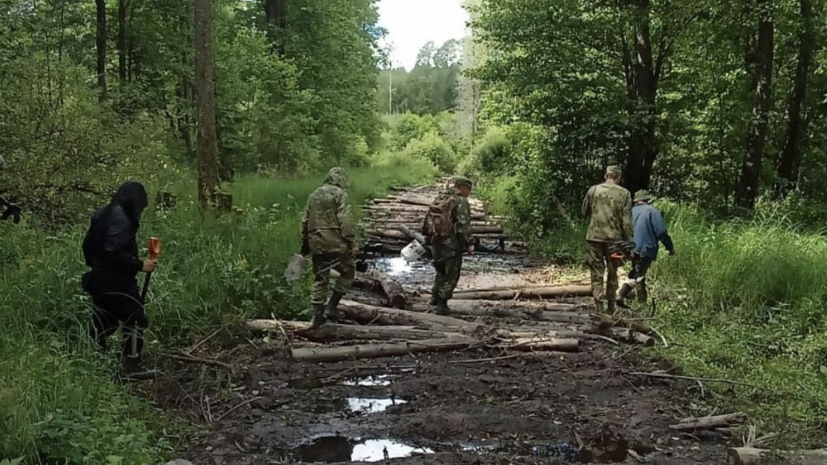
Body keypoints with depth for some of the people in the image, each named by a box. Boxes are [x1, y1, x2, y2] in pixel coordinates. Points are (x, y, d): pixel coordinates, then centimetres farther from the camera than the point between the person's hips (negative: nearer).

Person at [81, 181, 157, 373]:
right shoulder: (121, 218, -20)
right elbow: (115, 252, -28)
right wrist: (140, 265, -20)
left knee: (104, 322, 20)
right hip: (115, 282, -10)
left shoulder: (103, 214, 10)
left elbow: (88, 245, 18)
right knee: (136, 320, -1)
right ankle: (132, 365, 3)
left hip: (99, 279, 10)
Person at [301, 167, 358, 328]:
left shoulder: (314, 195, 18)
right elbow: (345, 221, -13)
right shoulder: (339, 194, -3)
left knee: (320, 278, 11)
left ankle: (317, 315, 9)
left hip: (316, 243, 6)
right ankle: (331, 307, 2)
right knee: (348, 272, 9)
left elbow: (305, 222, 19)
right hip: (335, 242, -6)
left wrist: (305, 245, 25)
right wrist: (352, 243, -12)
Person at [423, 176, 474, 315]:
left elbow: (428, 220, 15)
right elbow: (463, 225, -20)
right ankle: (442, 304, 4)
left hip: (436, 242, 8)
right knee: (451, 275, 4)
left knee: (442, 271, 25)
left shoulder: (440, 200, 12)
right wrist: (469, 243, -13)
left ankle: (435, 297, 30)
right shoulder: (461, 202, -12)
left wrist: (430, 237, 22)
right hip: (452, 244, -8)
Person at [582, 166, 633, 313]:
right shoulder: (624, 193, -3)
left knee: (596, 272, 4)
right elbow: (626, 221, -5)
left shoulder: (593, 190, 1)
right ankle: (610, 306, 24)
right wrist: (629, 243, 0)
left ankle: (600, 305, -9)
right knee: (612, 273, 14)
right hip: (614, 238, 0)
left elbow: (585, 212, 13)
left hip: (595, 236, 0)